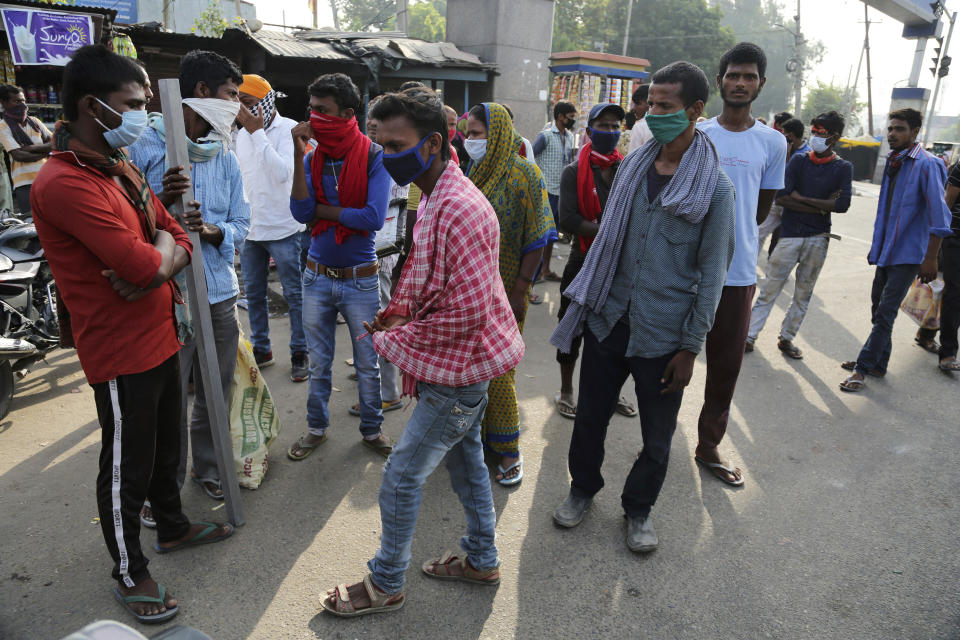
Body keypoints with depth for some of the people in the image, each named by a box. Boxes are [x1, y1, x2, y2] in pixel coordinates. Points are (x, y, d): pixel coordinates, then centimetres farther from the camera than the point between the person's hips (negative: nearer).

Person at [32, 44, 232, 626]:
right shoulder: (65, 183, -22)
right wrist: (163, 243, -6)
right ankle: (131, 574, 29)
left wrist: (156, 262, -14)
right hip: (122, 353, -9)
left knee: (166, 447, 25)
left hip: (161, 337, 9)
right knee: (126, 469, 9)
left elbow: (180, 240, 8)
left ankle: (174, 527, 47)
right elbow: (145, 266, -28)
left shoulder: (122, 168, 10)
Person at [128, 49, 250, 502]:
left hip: (220, 293, 5)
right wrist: (160, 201, -24)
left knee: (216, 396, 17)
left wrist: (213, 232, -10)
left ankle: (208, 468, 38)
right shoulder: (144, 145, -6)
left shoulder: (225, 157, 11)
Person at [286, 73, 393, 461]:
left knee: (367, 364, 10)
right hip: (317, 277, 4)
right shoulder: (312, 158, 1)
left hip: (360, 279, -3)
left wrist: (321, 210, -12)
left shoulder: (374, 156, -10)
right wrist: (299, 155, -17)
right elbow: (301, 213, -12)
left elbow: (374, 218, -22)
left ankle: (372, 429, 31)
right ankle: (317, 428, 35)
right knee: (319, 363, 16)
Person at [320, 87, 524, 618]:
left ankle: (385, 585, 25)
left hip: (459, 369, -10)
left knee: (401, 475, 3)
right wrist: (397, 312, 3)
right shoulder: (435, 198, 7)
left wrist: (393, 339, -17)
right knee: (464, 458, 22)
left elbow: (467, 313, -29)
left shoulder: (459, 211, -26)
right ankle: (481, 559, 42)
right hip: (462, 362, 10)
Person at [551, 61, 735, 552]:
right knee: (589, 418, 15)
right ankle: (583, 488, 40)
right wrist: (588, 302, 11)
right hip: (608, 320, 4)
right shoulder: (632, 167, 5)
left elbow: (712, 273, -7)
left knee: (657, 438, 12)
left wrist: (690, 347, -8)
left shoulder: (715, 188, -8)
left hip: (664, 335, -3)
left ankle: (638, 508, 37)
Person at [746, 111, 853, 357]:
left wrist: (801, 198, -9)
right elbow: (781, 197, -9)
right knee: (770, 288, 0)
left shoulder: (843, 168, 5)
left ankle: (787, 338, 19)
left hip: (818, 238, 1)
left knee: (804, 293, 8)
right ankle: (750, 334, 6)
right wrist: (821, 207, -11)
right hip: (790, 235, -1)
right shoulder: (798, 161, 5)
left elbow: (842, 204, -11)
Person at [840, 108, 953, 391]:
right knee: (879, 309, 14)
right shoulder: (893, 162, 11)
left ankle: (863, 367, 0)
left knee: (885, 314, -6)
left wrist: (930, 258, -20)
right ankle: (878, 364, 26)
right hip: (886, 251, 8)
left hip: (908, 254, -8)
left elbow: (939, 216, -17)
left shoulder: (926, 164, -14)